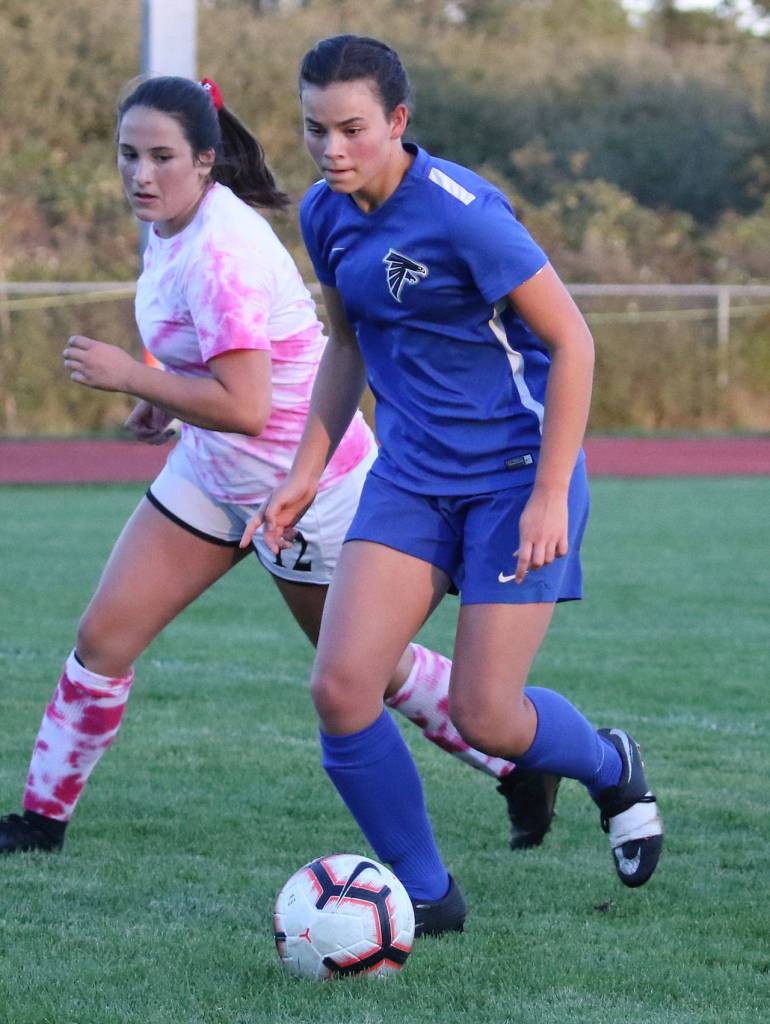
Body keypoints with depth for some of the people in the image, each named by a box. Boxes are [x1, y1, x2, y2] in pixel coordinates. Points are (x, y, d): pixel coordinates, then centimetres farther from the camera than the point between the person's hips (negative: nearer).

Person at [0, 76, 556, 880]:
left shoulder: (216, 253, -31)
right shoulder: (170, 223, -3)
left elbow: (245, 407, -35)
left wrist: (132, 377, -30)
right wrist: (163, 394, 6)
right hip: (211, 473, 8)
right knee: (102, 638, 0)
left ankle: (521, 765, 31)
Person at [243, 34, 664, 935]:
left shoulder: (459, 212, -22)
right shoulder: (326, 215, 0)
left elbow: (571, 340, -17)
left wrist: (550, 496, -18)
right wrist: (305, 474, 10)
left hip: (515, 474, -6)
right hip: (411, 477, 6)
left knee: (485, 719, -6)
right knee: (340, 689, -11)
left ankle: (610, 767, 29)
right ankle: (425, 894, 6)